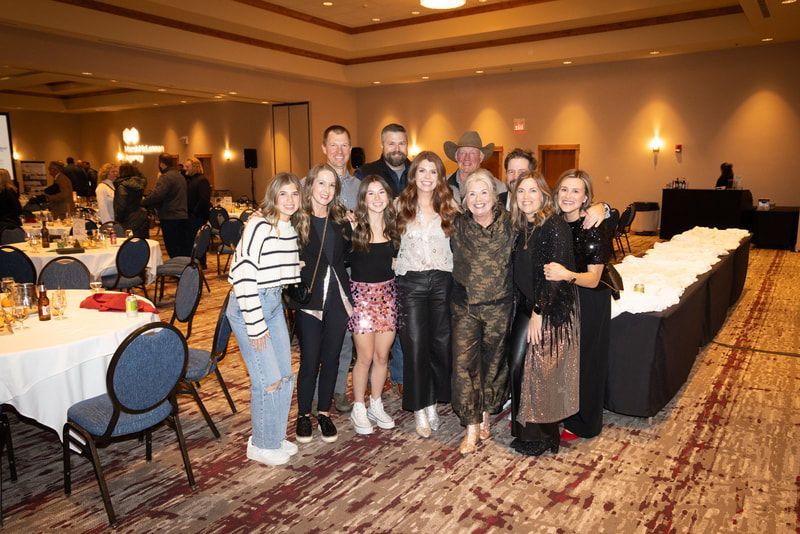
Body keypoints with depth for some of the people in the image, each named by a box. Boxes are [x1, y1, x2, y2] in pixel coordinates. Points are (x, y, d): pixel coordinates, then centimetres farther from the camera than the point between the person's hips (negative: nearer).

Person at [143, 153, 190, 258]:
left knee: (173, 250, -3)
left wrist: (143, 203, -12)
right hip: (184, 216, 8)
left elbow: (157, 195, -24)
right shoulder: (180, 176, 17)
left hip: (170, 218, -8)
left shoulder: (166, 177, -12)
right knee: (185, 248, 11)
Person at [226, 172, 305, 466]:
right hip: (248, 306, -8)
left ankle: (275, 437, 31)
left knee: (286, 375, 12)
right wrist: (256, 325, -19)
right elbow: (242, 275, -21)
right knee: (268, 378, -4)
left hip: (275, 304, 8)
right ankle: (261, 445, 17)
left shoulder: (293, 228, 6)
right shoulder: (259, 226, -17)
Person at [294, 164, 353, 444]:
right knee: (310, 360, 3)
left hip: (337, 298, 4)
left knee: (331, 358, 11)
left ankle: (324, 412, 28)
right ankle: (304, 414, 23)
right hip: (309, 300, -4)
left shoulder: (341, 221, 9)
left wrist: (354, 229, 7)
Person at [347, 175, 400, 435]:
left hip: (387, 294, 4)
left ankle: (376, 405, 26)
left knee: (382, 355, 9)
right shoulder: (353, 227, -9)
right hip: (361, 294, -4)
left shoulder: (393, 226, 5)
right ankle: (358, 409, 19)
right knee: (365, 356, 1)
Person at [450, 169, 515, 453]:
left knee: (493, 361, 11)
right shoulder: (458, 225, 1)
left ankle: (486, 414, 33)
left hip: (499, 305, 0)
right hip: (464, 305, 1)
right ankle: (471, 428, 5)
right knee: (464, 362, -6)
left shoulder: (509, 224, -2)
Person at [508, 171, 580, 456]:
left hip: (550, 310, -7)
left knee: (537, 369, -1)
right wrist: (526, 309, 5)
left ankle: (540, 435, 17)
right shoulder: (521, 227, 10)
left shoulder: (554, 226, -15)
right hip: (526, 307, 8)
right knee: (517, 364, 9)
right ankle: (524, 426, 26)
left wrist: (538, 313, -18)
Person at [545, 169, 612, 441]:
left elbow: (593, 279, -23)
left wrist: (567, 275, -39)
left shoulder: (594, 228, -20)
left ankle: (582, 423, 27)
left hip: (589, 302, -6)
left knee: (584, 359, 7)